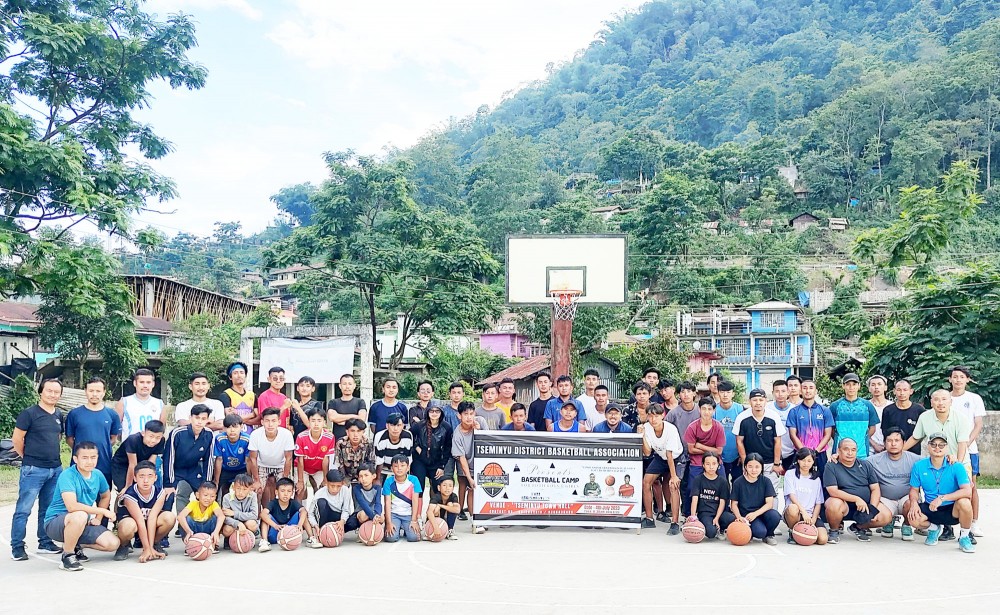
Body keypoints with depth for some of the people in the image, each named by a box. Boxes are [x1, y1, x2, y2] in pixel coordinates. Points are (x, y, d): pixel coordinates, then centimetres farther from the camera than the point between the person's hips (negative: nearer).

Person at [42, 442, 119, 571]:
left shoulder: (97, 475, -1)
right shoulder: (67, 476, -21)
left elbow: (106, 496, 20)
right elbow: (72, 506, -34)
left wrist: (98, 519, 5)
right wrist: (103, 511, -26)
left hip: (83, 524, 7)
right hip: (55, 522, -6)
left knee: (113, 544, -11)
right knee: (80, 516, -40)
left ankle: (75, 545, 14)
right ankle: (67, 555, -15)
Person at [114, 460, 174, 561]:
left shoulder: (160, 492, -17)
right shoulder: (130, 495, -26)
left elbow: (152, 518, -22)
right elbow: (140, 522, -29)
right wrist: (146, 549, -28)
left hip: (151, 526, 4)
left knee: (170, 517, -26)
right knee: (129, 525, -40)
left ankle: (155, 544, 1)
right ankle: (123, 546, -4)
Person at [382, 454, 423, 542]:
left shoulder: (413, 480, -7)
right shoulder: (389, 481, -7)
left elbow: (415, 501, -7)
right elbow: (387, 503, -7)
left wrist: (414, 520, -12)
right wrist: (389, 522, -13)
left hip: (409, 514, 0)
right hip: (393, 514, 0)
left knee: (413, 537, -20)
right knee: (391, 538, -22)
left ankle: (405, 530, 14)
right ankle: (398, 530, 13)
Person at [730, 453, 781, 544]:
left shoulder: (765, 482, 1)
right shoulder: (738, 482, -2)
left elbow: (769, 503, -7)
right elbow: (734, 504, 0)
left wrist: (755, 513, -22)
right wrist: (739, 517, -18)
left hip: (761, 512, 3)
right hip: (746, 515, -2)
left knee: (775, 515, -31)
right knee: (760, 532, -31)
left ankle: (768, 535, 0)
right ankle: (749, 532, 6)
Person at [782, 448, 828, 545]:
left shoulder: (816, 479, 15)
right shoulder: (790, 474, 4)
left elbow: (818, 503, 9)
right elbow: (792, 496, -9)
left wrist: (813, 520, -7)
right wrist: (803, 511, -24)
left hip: (811, 515, 3)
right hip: (797, 513, -3)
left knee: (822, 539, -23)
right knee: (793, 508, -40)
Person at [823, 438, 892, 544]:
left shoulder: (865, 466, 9)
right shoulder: (831, 467, -5)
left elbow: (875, 489, 6)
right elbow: (833, 491, -16)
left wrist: (872, 508, -12)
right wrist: (856, 499, -24)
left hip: (865, 505, 4)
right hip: (844, 505, -4)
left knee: (886, 517, -20)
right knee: (834, 504, -38)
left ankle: (860, 527, 11)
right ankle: (834, 530, -3)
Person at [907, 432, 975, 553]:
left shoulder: (956, 467, -12)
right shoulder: (919, 466, -3)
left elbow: (967, 491, -25)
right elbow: (914, 489, 5)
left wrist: (942, 498, -32)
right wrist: (914, 503, -17)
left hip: (952, 510, -2)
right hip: (930, 509, 2)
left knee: (964, 502, -35)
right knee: (913, 518, -27)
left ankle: (964, 536, -5)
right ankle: (934, 528, 13)